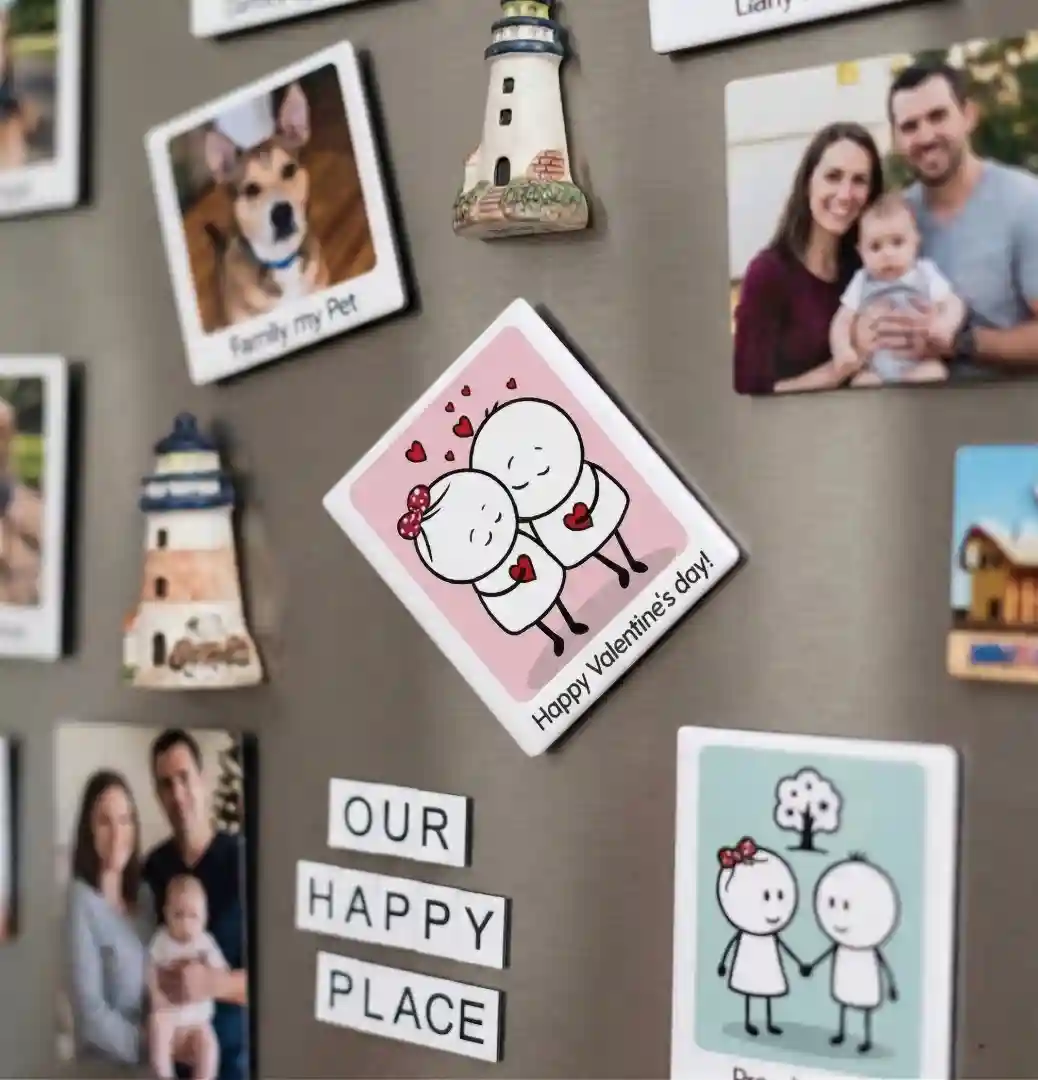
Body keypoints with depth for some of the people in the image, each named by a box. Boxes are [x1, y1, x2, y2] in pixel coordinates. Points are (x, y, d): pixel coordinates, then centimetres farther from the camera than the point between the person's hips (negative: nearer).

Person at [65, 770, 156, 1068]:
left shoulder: (145, 897, 5)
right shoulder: (80, 900, -14)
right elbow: (90, 1014, -18)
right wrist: (152, 1044, -12)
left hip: (153, 1064, 6)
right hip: (103, 1066, -5)